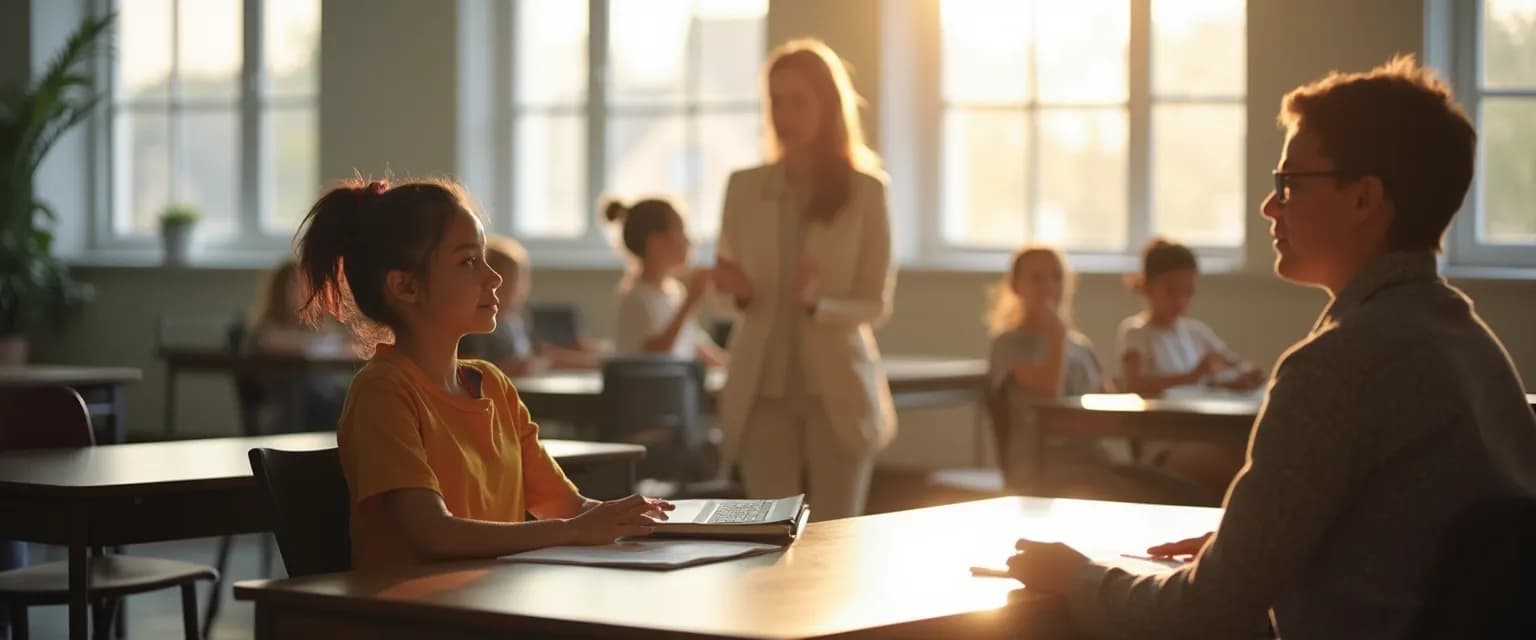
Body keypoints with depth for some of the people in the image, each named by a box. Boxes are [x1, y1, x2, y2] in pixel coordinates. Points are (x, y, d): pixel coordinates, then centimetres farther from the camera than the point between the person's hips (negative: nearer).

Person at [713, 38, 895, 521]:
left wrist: (818, 303, -20)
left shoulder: (864, 190, -2)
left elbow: (877, 303, -1)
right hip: (764, 389, 2)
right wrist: (737, 289, -11)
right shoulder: (745, 187, 5)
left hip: (837, 389, -1)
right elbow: (735, 288, 13)